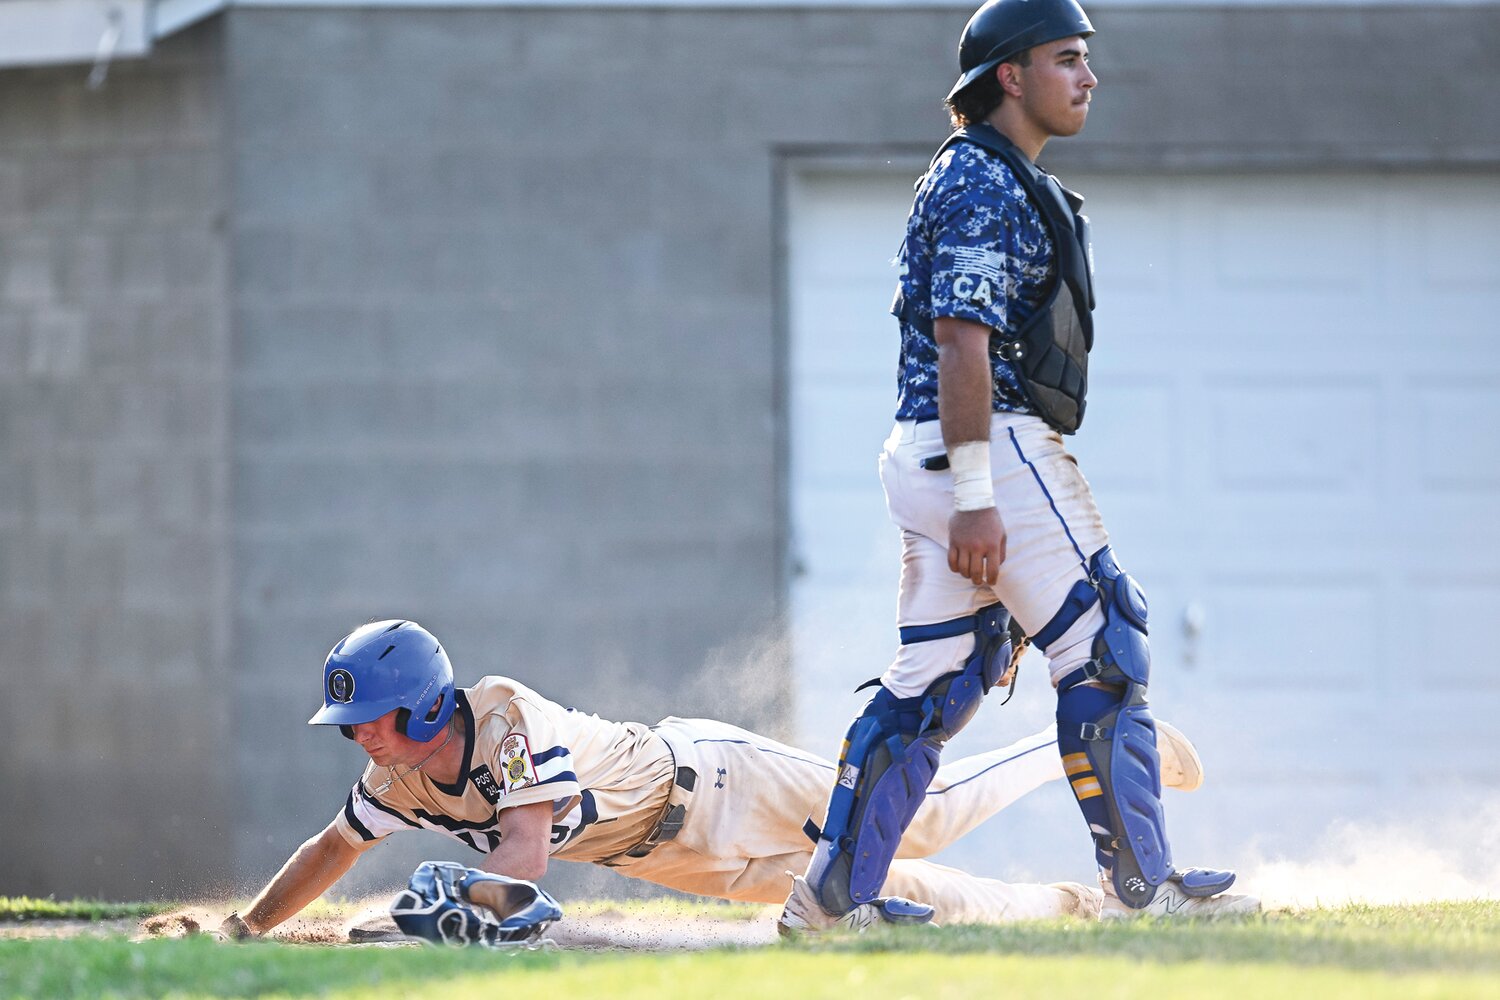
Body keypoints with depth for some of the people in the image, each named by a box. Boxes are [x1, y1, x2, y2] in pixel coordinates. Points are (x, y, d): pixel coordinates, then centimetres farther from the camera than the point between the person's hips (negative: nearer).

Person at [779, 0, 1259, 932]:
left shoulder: (995, 180, 21)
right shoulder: (985, 182, -12)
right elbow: (962, 339, -20)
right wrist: (975, 499, -26)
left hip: (932, 460, 10)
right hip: (990, 453, -10)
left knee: (938, 677, 10)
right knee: (1105, 652, -5)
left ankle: (836, 893, 8)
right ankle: (1143, 884, -2)